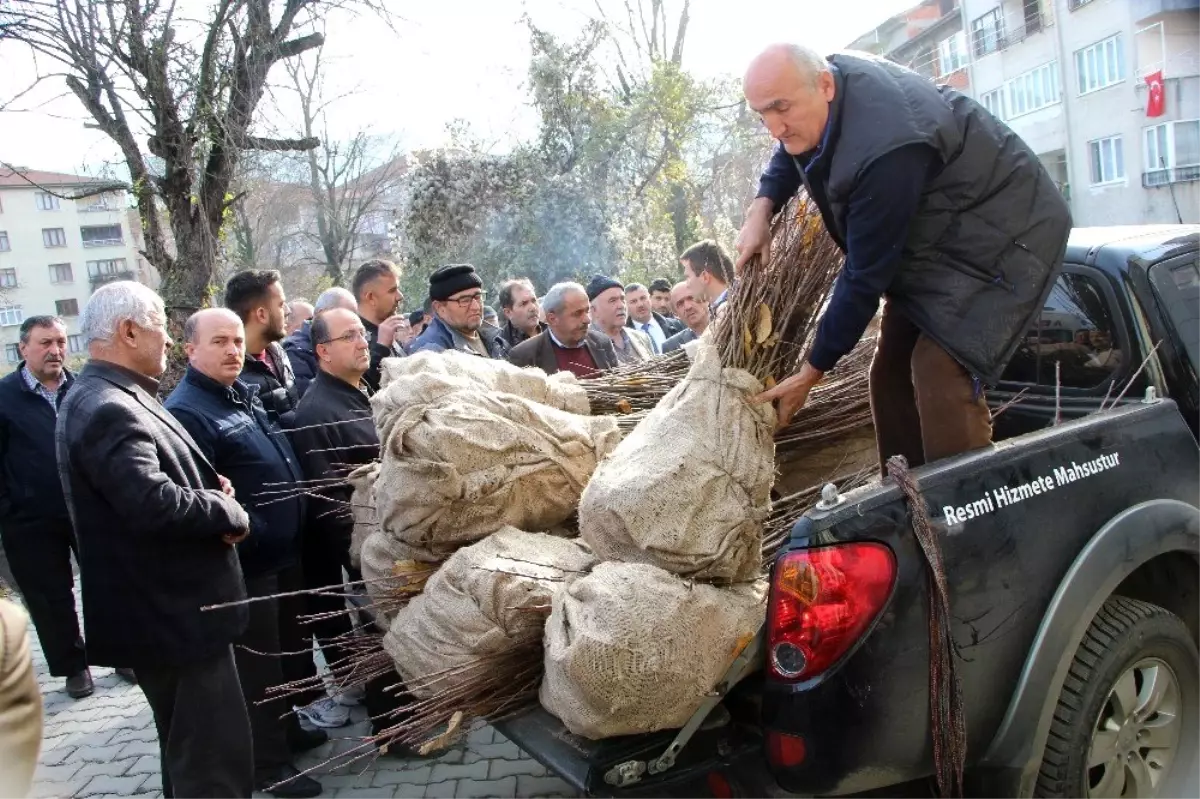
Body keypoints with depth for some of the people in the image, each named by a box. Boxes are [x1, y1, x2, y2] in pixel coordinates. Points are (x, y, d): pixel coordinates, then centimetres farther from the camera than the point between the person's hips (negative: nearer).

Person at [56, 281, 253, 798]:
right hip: (170, 613, -11)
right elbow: (154, 503, -34)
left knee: (191, 750, 25)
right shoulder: (108, 409, -22)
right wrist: (230, 513, -16)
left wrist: (209, 488, 2)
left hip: (167, 607, 11)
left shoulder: (102, 398, 12)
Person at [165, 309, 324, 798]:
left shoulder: (243, 393, 9)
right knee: (257, 661, 5)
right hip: (247, 562, -9)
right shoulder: (186, 412, -21)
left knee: (287, 648, 22)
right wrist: (249, 534, -23)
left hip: (284, 552, 9)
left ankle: (287, 729, 41)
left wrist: (291, 532, 16)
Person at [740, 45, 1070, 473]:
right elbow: (789, 155, 14)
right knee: (891, 373, 5)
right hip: (934, 235, 9)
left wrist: (811, 372, -21)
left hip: (1003, 232, -9)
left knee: (941, 375, -25)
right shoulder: (831, 75, -9)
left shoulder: (885, 151, -37)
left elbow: (865, 277, -30)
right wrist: (761, 211, -5)